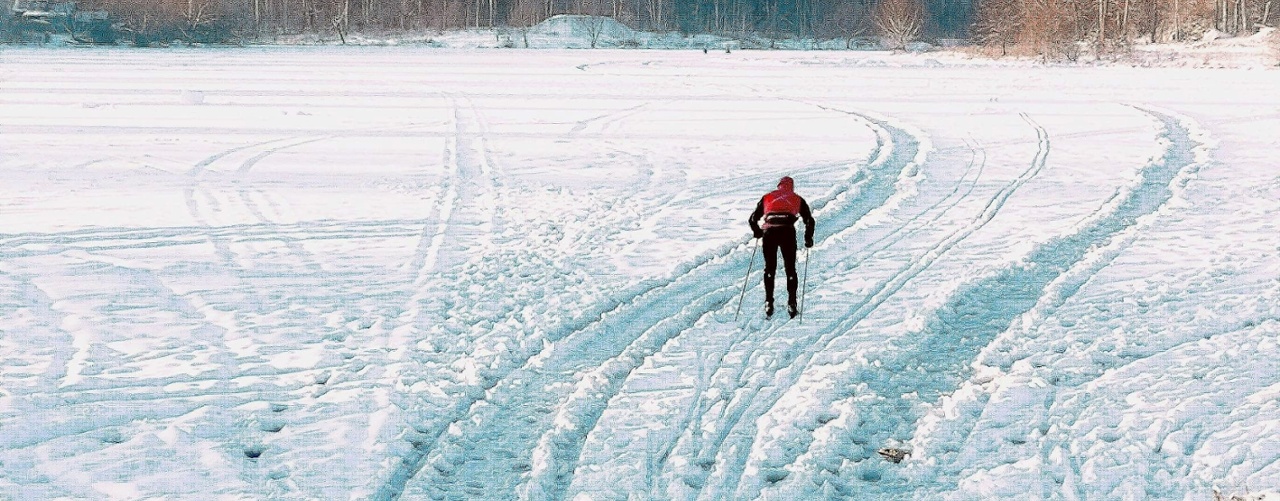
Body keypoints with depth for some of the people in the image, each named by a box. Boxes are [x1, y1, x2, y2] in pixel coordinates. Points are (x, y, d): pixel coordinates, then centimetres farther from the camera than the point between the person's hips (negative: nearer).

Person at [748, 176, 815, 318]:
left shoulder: (767, 197, 25)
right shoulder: (797, 199, 23)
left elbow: (753, 219, 24)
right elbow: (809, 220, 14)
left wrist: (757, 232, 42)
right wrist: (808, 238, 26)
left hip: (769, 232, 1)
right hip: (788, 232, -1)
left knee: (769, 268, 15)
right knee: (790, 269, 10)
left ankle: (769, 303, 8)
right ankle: (791, 304, 2)